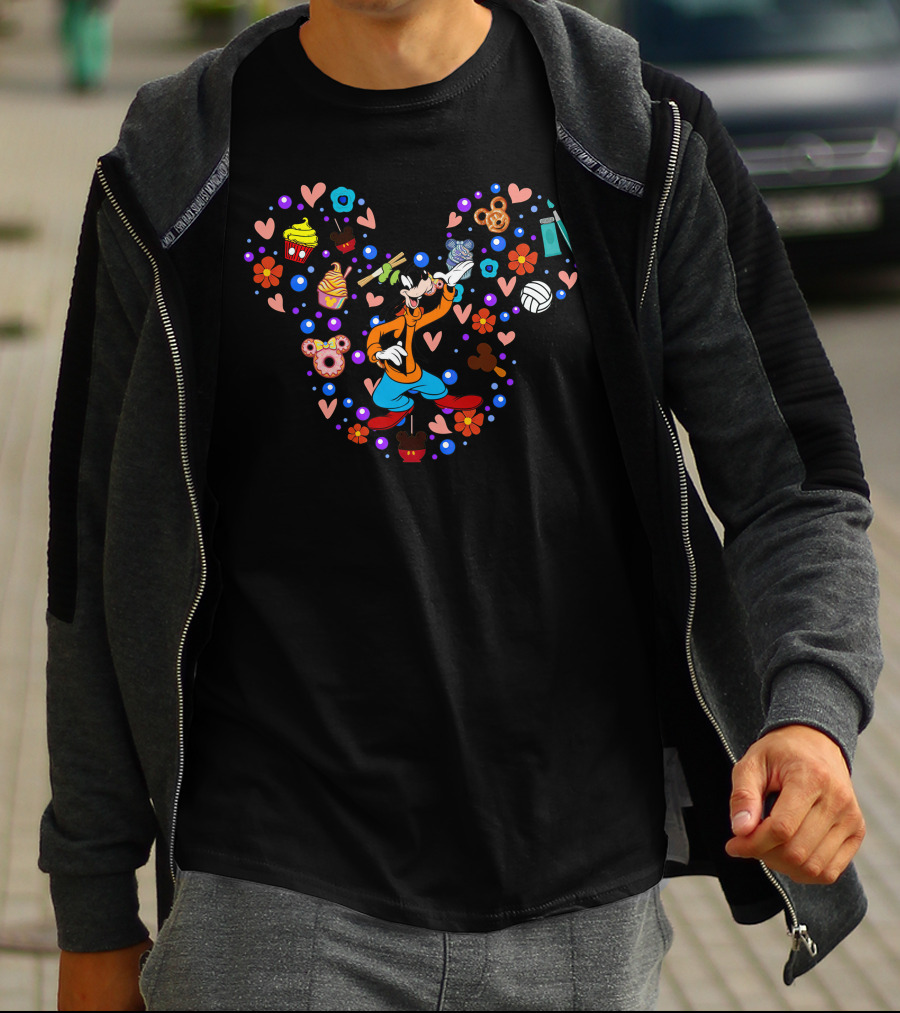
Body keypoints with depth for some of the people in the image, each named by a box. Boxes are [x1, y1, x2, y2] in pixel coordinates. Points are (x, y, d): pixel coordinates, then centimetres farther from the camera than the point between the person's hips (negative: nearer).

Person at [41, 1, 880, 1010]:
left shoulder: (647, 143, -1)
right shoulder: (170, 179, -1)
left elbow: (793, 484, 1)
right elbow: (108, 562, 5)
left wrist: (812, 711, -20)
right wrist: (95, 920, 8)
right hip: (275, 901, -1)